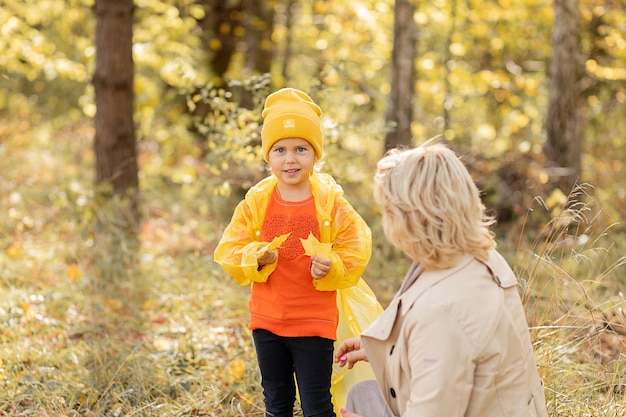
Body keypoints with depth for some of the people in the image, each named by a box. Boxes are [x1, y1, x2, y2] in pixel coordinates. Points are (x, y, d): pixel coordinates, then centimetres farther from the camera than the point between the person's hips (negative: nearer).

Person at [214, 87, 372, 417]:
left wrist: (331, 267, -24)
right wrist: (255, 258, -20)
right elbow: (229, 250, -1)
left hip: (314, 323, -3)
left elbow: (355, 253, -5)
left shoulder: (332, 204, -8)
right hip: (267, 320, 3)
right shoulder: (255, 203, -2)